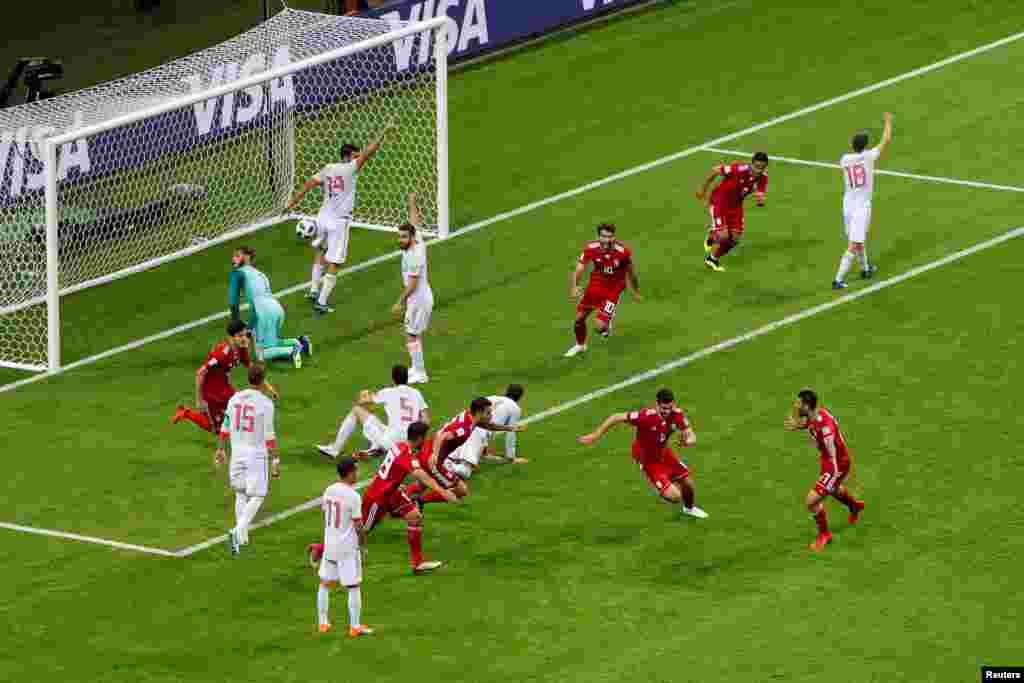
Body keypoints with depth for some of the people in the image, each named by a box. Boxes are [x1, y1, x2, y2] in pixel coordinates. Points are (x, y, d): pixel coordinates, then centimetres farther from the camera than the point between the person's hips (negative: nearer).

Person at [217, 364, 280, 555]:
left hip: (237, 451, 5)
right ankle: (238, 531, -16)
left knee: (240, 493, 18)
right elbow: (269, 435, -13)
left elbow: (225, 427, 9)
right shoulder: (265, 403, -13)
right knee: (257, 496, 3)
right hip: (257, 454, -5)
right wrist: (275, 460, -8)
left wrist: (220, 449, 21)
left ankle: (242, 538, 19)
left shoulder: (235, 399, 2)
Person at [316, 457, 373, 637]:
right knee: (353, 588, 4)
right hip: (348, 548, -6)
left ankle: (323, 623, 25)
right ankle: (355, 627, 8)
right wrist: (363, 544, 0)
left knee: (325, 583, 18)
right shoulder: (353, 496, -18)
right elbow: (358, 525, -16)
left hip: (329, 545, 6)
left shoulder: (329, 491, 1)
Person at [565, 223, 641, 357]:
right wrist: (574, 287, -39)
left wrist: (636, 292, 8)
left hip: (613, 289, -3)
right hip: (596, 284, 3)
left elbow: (630, 271, -6)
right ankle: (580, 345, 42)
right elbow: (578, 270, -19)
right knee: (579, 318, 11)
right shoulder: (591, 249, -19)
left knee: (600, 326, -15)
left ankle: (608, 321, 25)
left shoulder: (623, 251, -24)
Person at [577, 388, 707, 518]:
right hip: (648, 461, -6)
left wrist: (689, 440, -38)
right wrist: (595, 436, -27)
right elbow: (616, 418, -31)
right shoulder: (646, 416, -37)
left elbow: (691, 436, -12)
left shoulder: (676, 415, -21)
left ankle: (689, 508, 55)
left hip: (664, 453, 6)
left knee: (688, 483, 20)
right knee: (675, 497, -12)